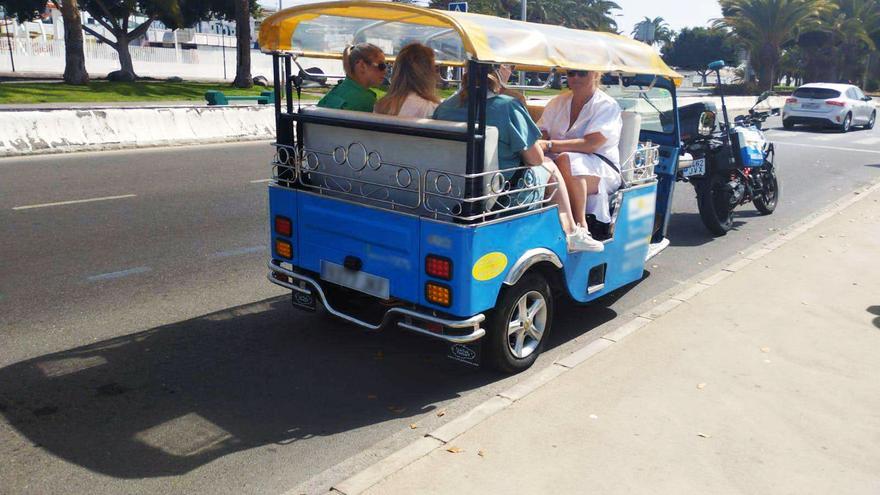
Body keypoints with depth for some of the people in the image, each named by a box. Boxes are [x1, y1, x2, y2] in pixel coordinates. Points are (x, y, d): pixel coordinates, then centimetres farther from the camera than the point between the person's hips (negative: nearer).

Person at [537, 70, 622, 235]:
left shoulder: (607, 105, 0)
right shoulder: (557, 103, 17)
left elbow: (591, 144, -16)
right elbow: (540, 136, 6)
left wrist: (549, 145, -26)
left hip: (600, 170, -4)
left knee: (566, 160, -36)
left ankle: (580, 222, -29)